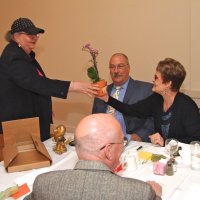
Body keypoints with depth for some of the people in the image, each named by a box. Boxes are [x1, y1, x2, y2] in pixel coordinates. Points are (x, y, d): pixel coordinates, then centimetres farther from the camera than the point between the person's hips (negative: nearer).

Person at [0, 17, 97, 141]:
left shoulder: (26, 55, 10)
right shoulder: (13, 58, -21)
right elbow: (38, 84, -31)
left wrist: (47, 110, 22)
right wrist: (75, 86, -33)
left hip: (33, 117, 9)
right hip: (18, 121, -9)